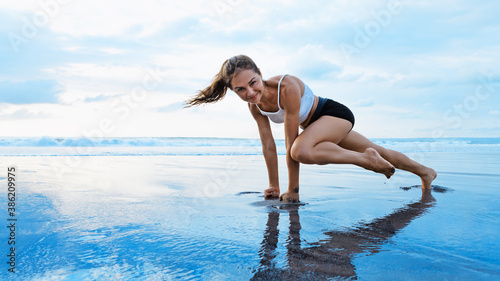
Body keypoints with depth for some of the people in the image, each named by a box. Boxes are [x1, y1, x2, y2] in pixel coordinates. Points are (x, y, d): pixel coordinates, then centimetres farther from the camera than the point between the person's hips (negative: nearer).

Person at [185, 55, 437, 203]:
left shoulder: (287, 87, -33)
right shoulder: (254, 105, -11)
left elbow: (291, 142, -32)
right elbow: (268, 145, -6)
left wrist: (293, 190, -26)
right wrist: (274, 186, -4)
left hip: (336, 114, -7)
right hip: (316, 126, 7)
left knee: (302, 151, -37)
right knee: (379, 153, 19)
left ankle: (367, 159, -15)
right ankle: (425, 172, 43)